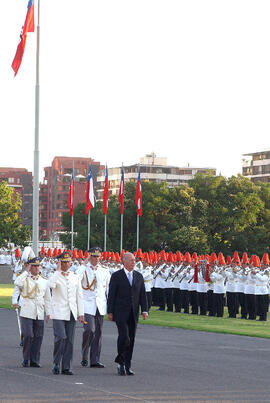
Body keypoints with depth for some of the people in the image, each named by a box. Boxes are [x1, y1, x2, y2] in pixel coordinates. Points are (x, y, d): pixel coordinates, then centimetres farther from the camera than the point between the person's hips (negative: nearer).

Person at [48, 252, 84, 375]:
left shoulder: (75, 277, 11)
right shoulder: (55, 276, -1)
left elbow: (79, 296, 13)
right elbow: (51, 285, -26)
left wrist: (81, 314, 8)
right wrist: (59, 271, -21)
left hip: (71, 313, 4)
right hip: (59, 313, -4)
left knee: (69, 341, 4)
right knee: (60, 338, -15)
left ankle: (66, 367, 10)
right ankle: (56, 364, 0)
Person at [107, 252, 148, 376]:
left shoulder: (139, 276, 12)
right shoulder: (116, 276, -1)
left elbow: (142, 294, 11)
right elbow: (111, 295, -2)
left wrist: (144, 310, 1)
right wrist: (110, 312, -7)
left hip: (133, 314, 4)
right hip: (121, 313, -4)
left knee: (131, 339, 4)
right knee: (124, 336, -15)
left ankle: (127, 366, 10)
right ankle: (120, 361, 2)